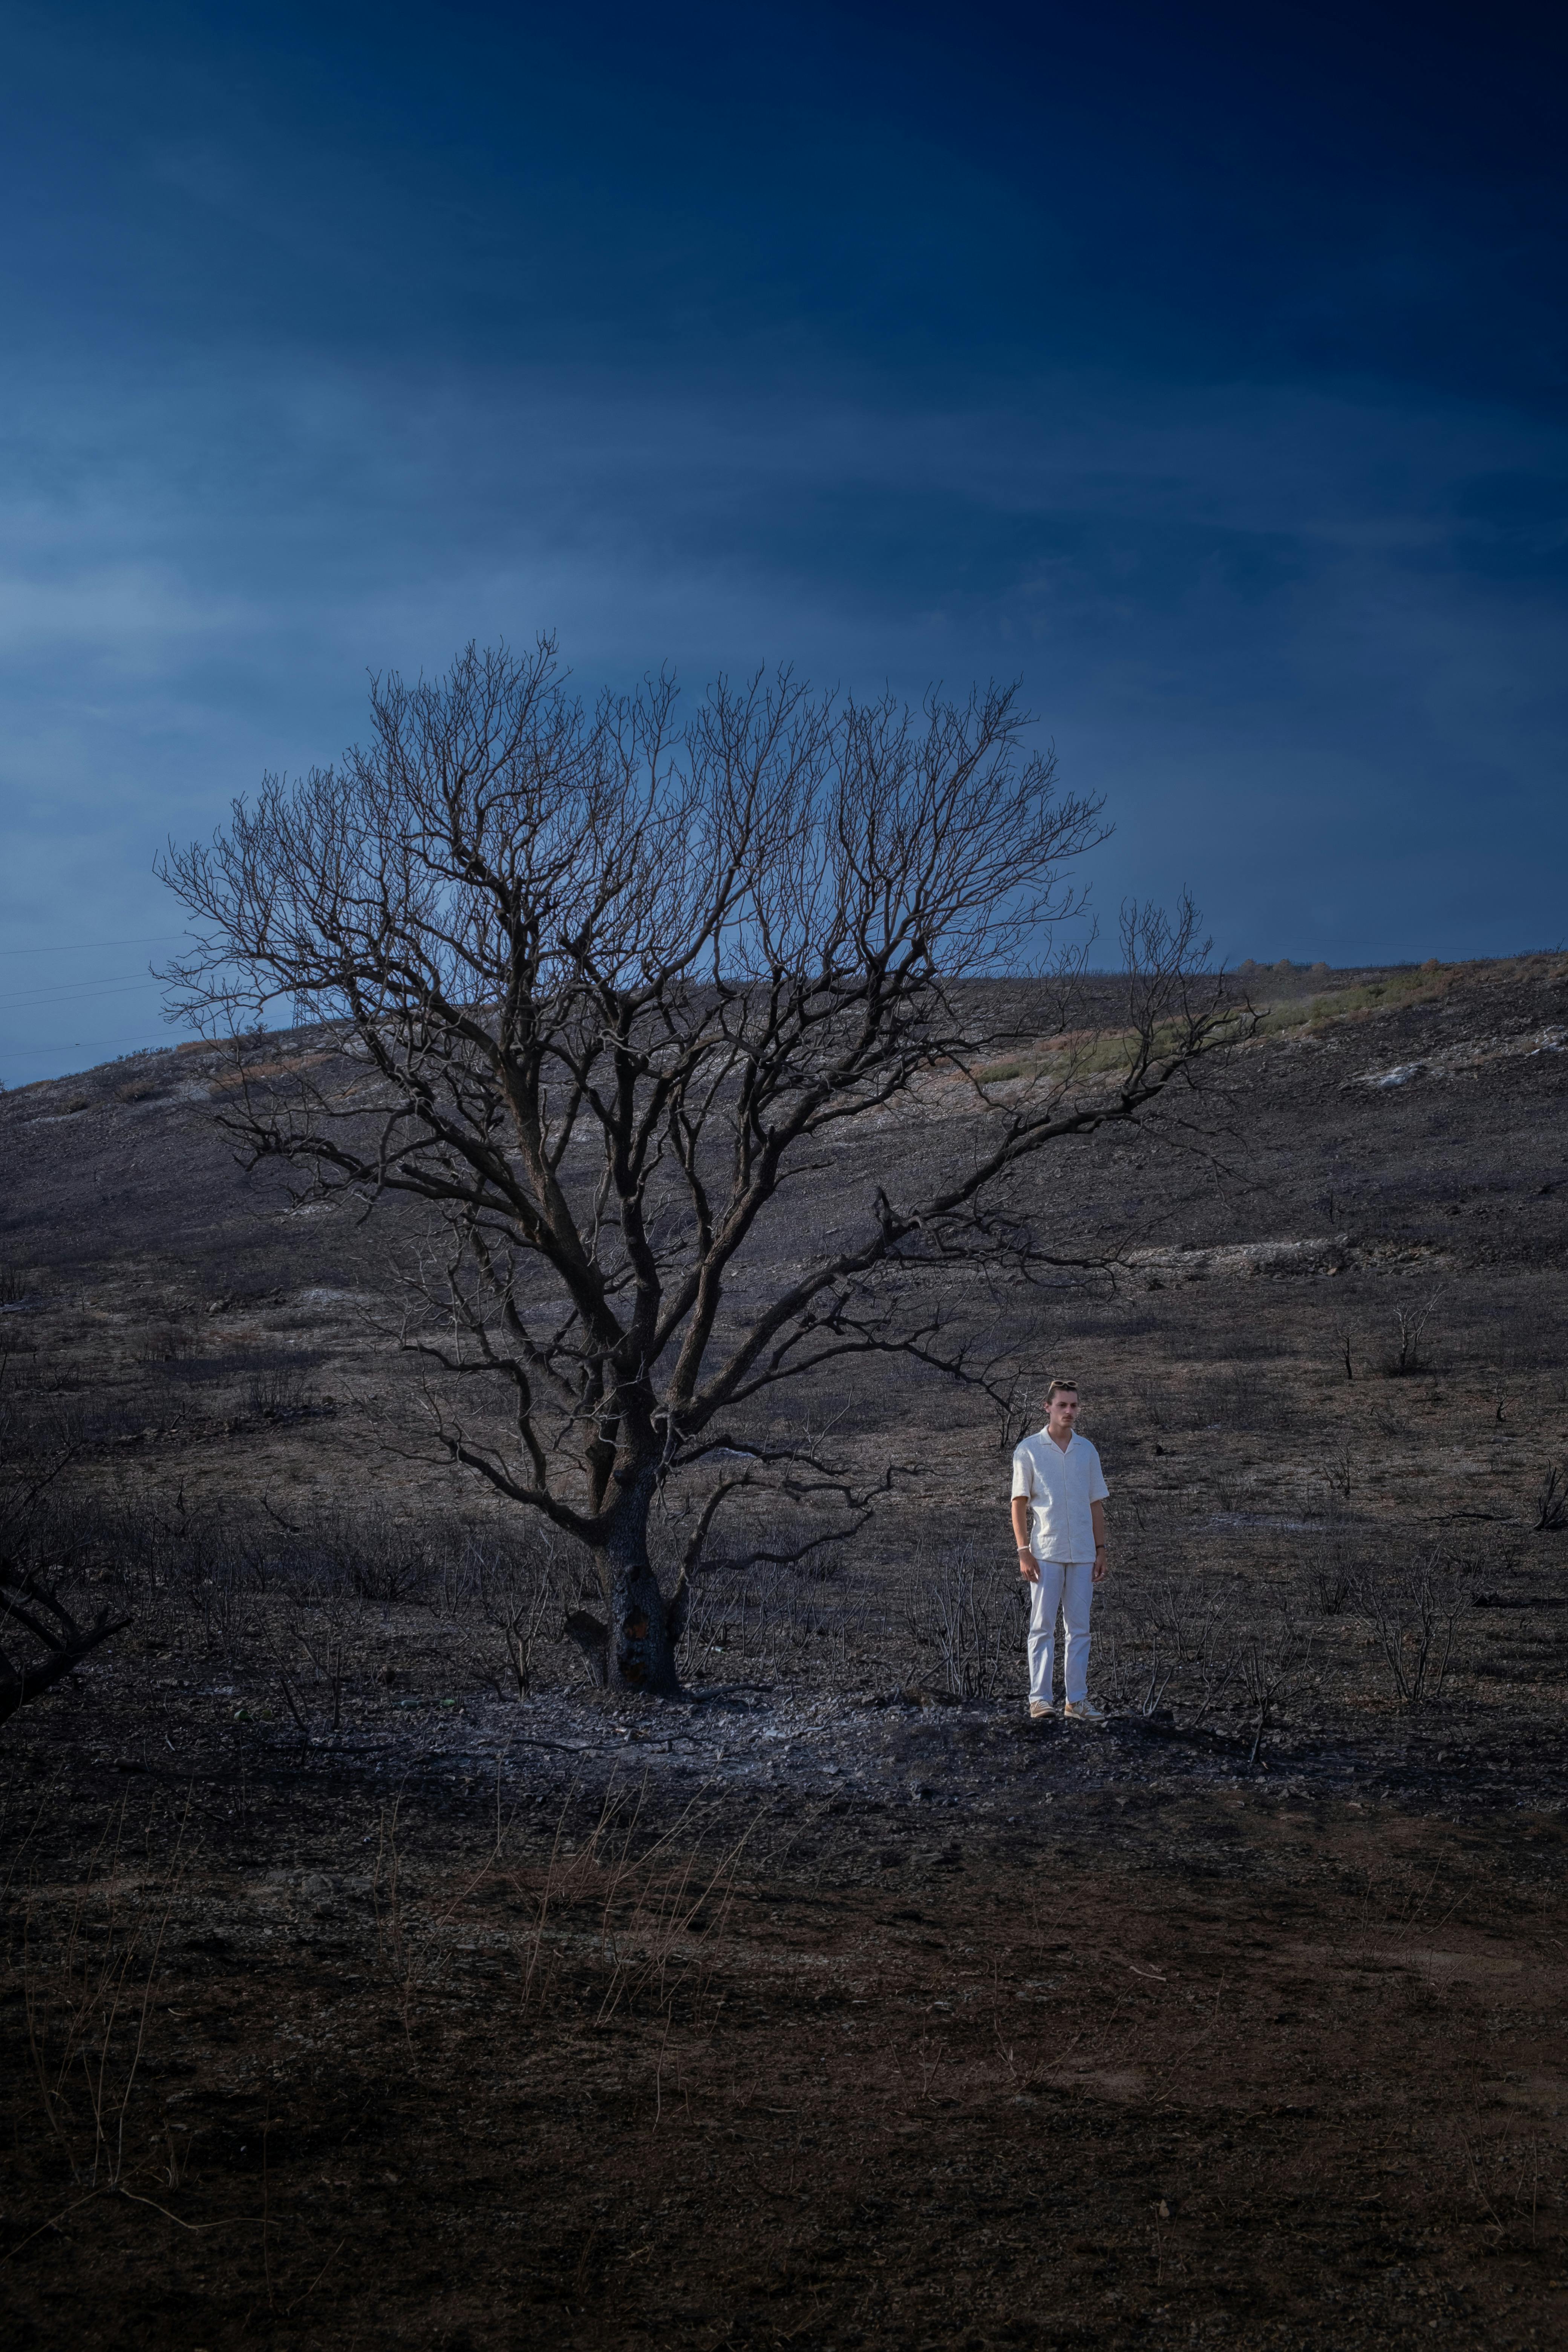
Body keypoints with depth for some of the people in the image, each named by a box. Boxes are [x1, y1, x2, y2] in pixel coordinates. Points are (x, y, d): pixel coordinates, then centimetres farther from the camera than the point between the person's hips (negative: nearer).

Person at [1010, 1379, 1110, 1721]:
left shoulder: (1087, 1450, 10)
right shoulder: (1028, 1450, -1)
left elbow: (1096, 1504, 14)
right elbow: (1019, 1504, -2)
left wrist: (1101, 1550, 8)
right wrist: (1023, 1552, -9)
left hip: (1083, 1553, 4)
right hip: (1045, 1553, -4)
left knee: (1080, 1628, 5)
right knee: (1043, 1627, -2)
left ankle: (1077, 1699, 10)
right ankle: (1039, 1699, 1)